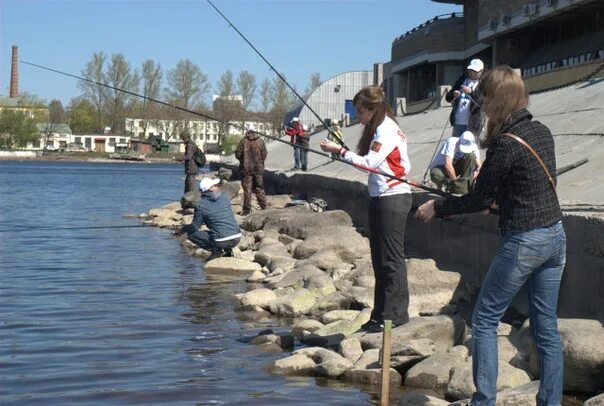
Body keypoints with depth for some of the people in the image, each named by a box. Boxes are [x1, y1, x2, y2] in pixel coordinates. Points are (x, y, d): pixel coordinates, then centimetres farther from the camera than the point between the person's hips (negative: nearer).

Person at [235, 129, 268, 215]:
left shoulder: (243, 142, -7)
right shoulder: (260, 141, -2)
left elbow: (237, 154, -6)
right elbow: (264, 154, -1)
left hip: (246, 169, -2)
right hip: (258, 168, 2)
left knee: (247, 190, 2)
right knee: (259, 189, 14)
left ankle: (247, 210, 3)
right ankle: (264, 207, 18)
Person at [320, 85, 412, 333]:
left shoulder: (386, 129, -12)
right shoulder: (381, 128, 18)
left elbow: (369, 163, -19)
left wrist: (339, 151, -13)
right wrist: (343, 151, 5)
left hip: (392, 198, -11)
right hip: (381, 198, 11)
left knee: (391, 258, -7)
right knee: (380, 259, 13)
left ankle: (394, 314, -2)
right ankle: (381, 314, 19)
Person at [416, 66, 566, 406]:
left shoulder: (505, 144, -17)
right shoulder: (542, 132, 6)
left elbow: (480, 200, -10)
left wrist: (437, 207, 3)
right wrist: (497, 195, 20)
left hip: (524, 242, -8)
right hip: (555, 236, 8)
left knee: (485, 320, 4)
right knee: (546, 326, 12)